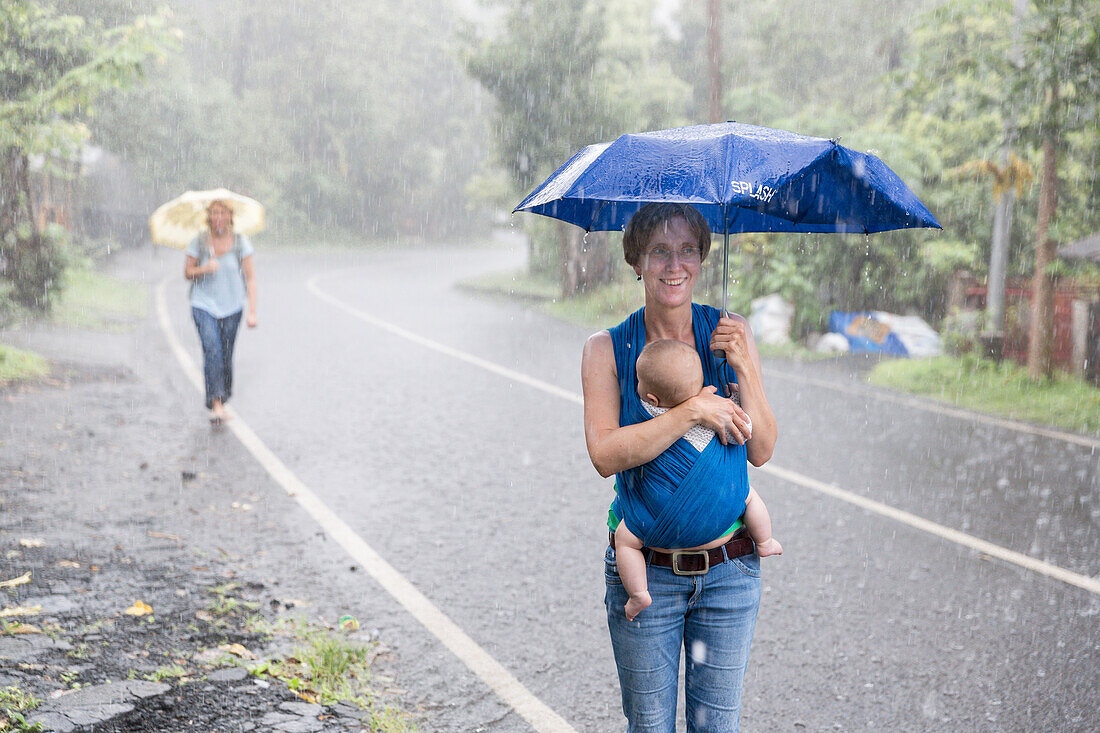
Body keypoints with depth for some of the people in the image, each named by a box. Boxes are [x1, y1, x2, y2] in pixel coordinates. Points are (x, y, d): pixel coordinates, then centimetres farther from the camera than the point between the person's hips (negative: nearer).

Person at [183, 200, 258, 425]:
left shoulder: (240, 242, -2)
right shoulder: (199, 242, -1)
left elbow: (250, 278, -2)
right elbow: (187, 272, 6)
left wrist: (252, 311, -9)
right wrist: (204, 269, -16)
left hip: (232, 307, 1)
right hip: (204, 305, -1)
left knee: (225, 356, 6)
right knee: (212, 350, -17)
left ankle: (222, 398, 27)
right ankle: (217, 405, -22)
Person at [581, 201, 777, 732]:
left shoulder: (730, 333, 1)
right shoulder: (607, 349, -5)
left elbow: (761, 450, -2)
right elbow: (605, 453, -17)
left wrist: (744, 368, -15)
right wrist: (693, 412, -22)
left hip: (729, 568, 2)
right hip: (644, 571, -1)